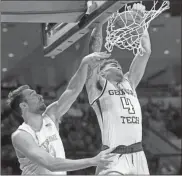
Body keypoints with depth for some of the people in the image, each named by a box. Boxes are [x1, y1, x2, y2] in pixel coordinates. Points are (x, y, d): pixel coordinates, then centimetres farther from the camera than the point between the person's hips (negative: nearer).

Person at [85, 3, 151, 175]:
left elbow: (145, 51, 17)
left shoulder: (129, 82, 21)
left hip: (138, 155, 6)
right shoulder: (97, 86, 8)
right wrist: (99, 21, -5)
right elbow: (94, 52, -4)